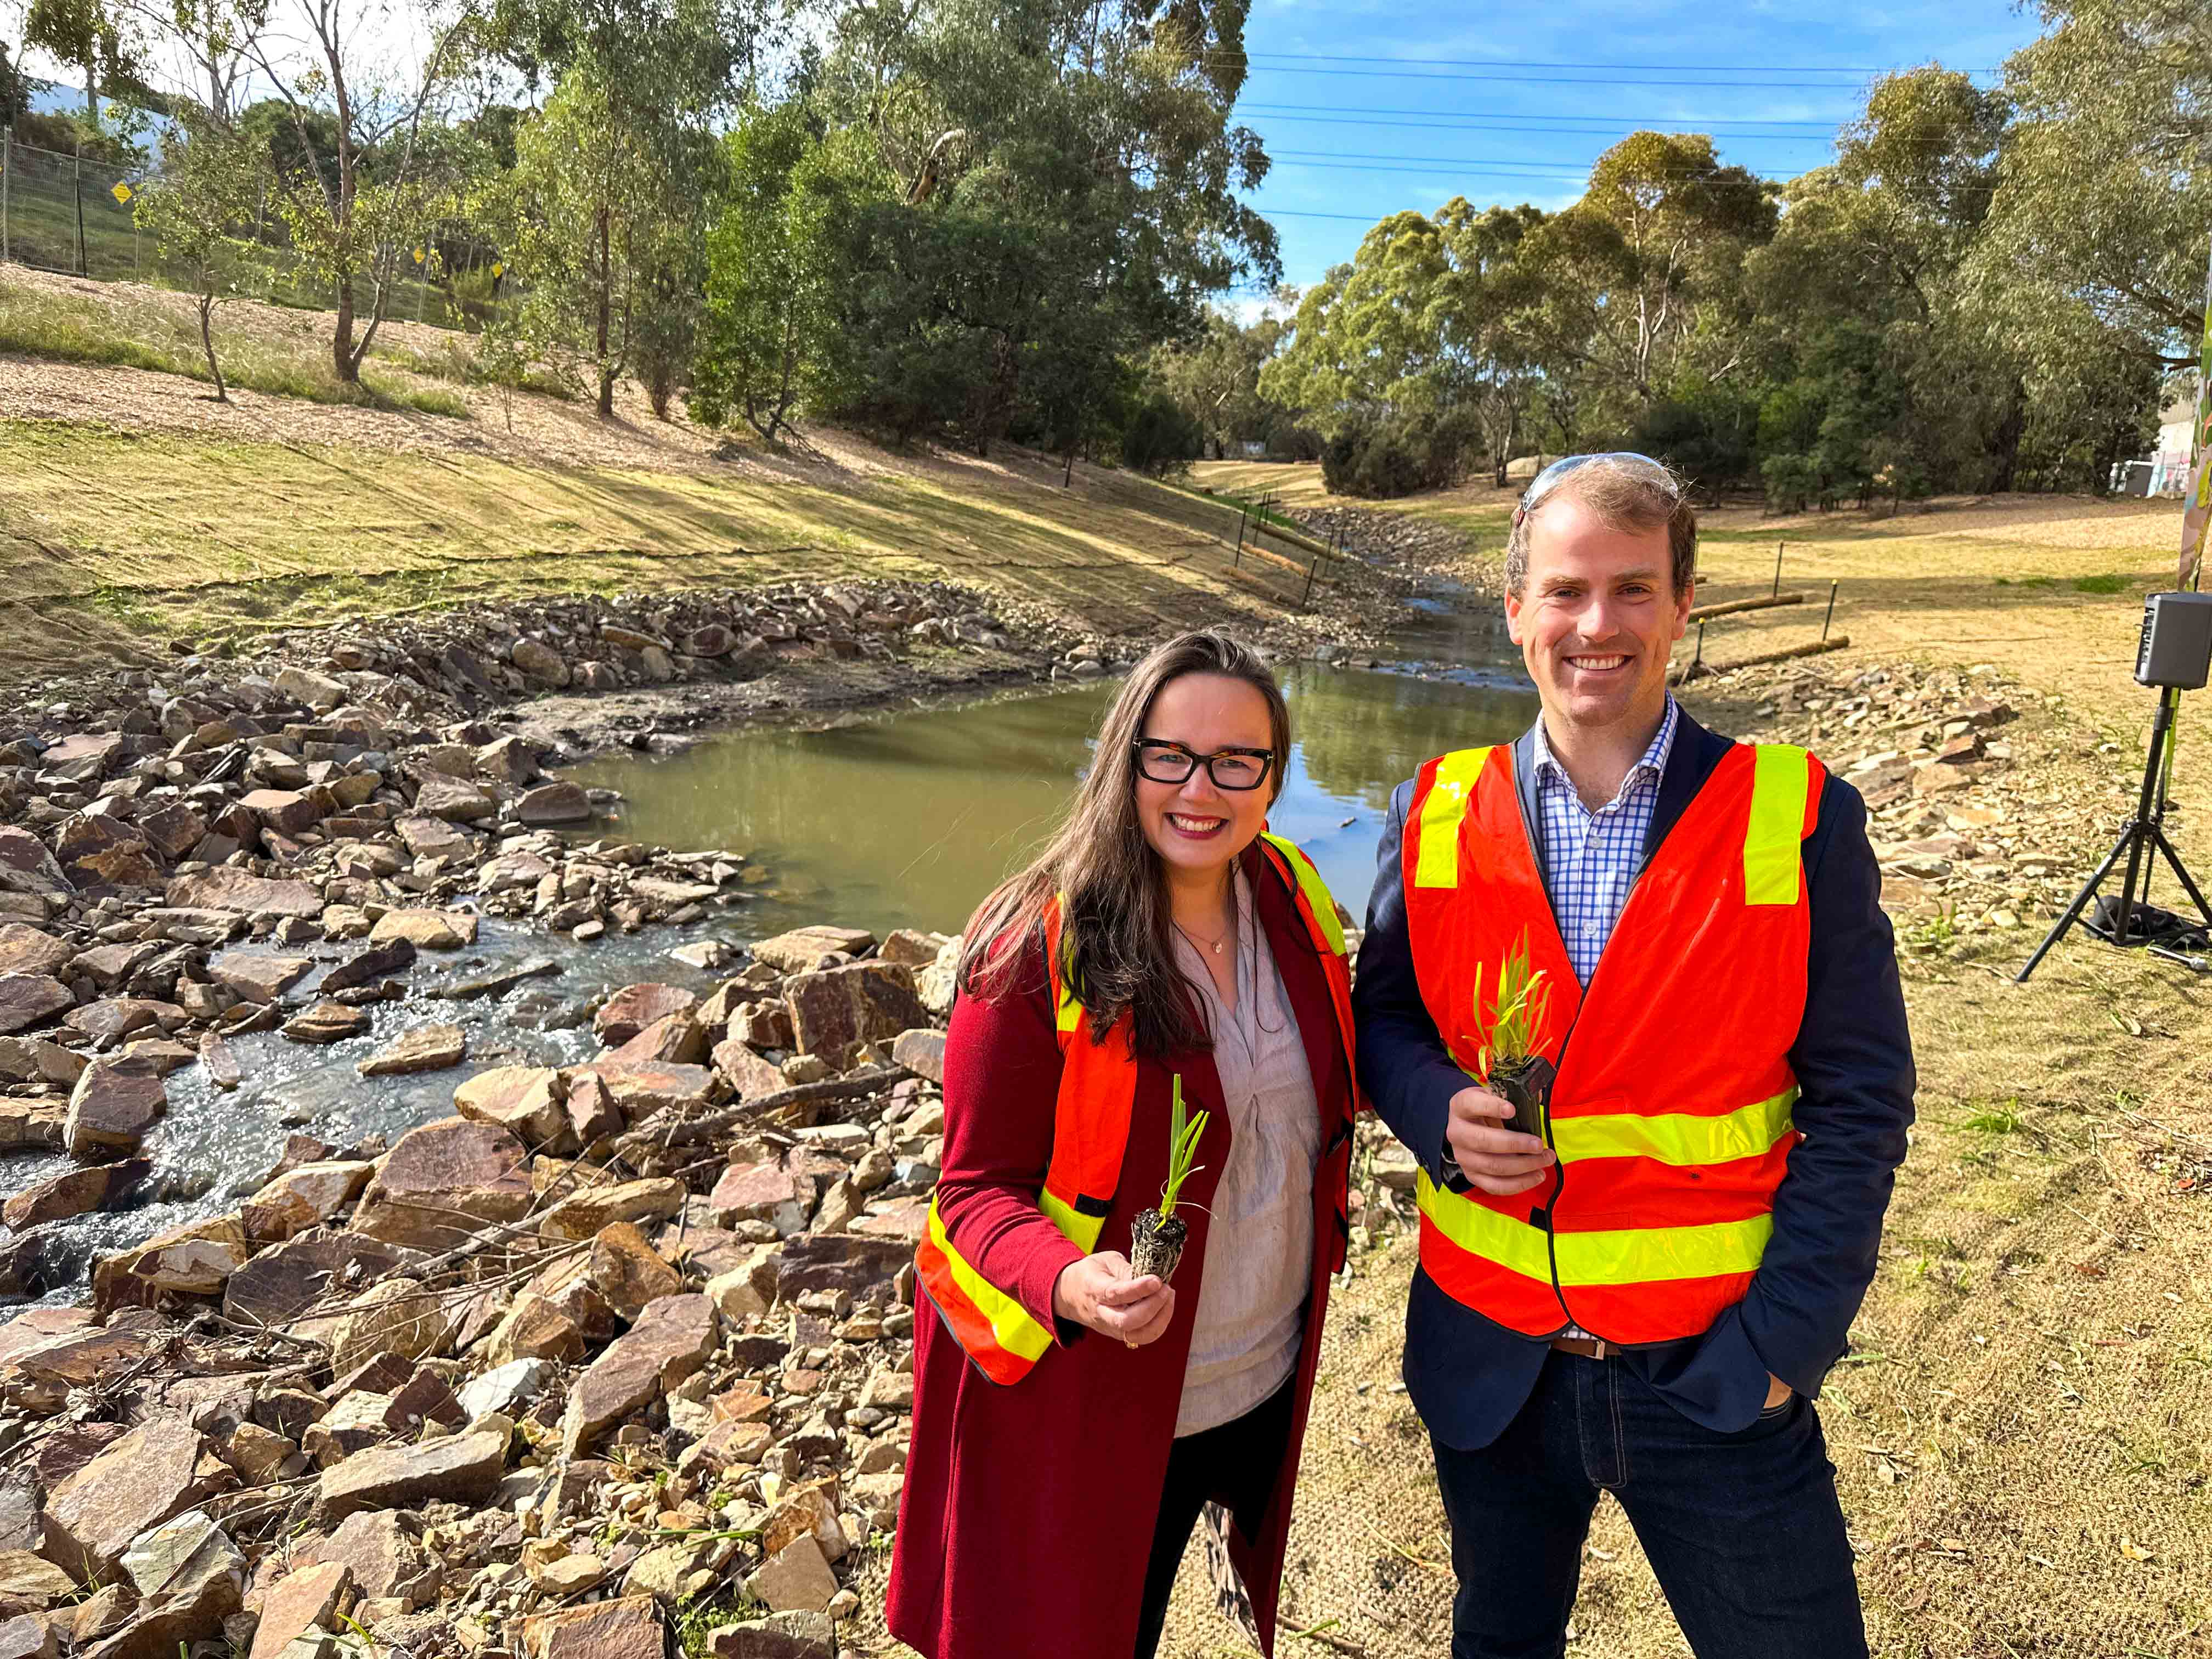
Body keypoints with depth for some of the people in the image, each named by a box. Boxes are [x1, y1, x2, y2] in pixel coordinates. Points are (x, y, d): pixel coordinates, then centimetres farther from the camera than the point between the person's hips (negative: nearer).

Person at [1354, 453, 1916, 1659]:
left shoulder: (1800, 820, -10)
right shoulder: (1436, 816, -4)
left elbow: (1858, 1102, -7)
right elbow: (1383, 1016, 6)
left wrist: (1779, 1343, -11)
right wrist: (1441, 1112, -15)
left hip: (1714, 1366, -2)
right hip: (1487, 1356, 3)